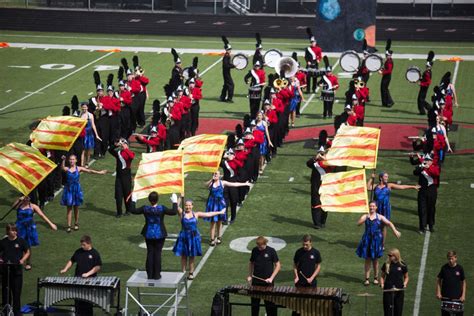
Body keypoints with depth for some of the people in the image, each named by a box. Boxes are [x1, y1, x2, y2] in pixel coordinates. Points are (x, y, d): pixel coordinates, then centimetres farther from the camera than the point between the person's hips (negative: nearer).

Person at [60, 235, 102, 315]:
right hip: (77, 279, 4)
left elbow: (98, 267, -8)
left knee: (87, 301, 4)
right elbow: (71, 261, 17)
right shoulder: (78, 252, 6)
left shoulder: (95, 254, -6)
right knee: (77, 299, 8)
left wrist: (88, 273, -18)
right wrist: (65, 269, 2)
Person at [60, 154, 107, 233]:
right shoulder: (67, 169, -3)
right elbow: (62, 168, -25)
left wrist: (99, 172, -7)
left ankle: (76, 224, 25)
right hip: (68, 190, -1)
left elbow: (89, 171, -2)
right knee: (69, 208, 2)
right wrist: (63, 160, -42)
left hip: (76, 190, 1)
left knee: (76, 208, 10)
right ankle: (69, 226, 5)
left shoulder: (79, 169, 0)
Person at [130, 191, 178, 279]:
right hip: (159, 235, -2)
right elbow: (173, 212, -11)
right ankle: (156, 275, 8)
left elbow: (133, 210, 1)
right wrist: (175, 202, 1)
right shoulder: (161, 208, -16)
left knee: (150, 253, 10)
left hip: (149, 235, 2)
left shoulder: (145, 209, -9)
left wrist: (133, 201, 14)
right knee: (157, 253, 5)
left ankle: (150, 274, 14)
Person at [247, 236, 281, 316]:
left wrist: (271, 278, -11)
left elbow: (278, 265, -3)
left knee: (270, 303, 1)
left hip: (267, 282, -3)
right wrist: (250, 276, 4)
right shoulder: (255, 250, 1)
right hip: (256, 281, 3)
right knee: (254, 303, 8)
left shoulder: (271, 251, -8)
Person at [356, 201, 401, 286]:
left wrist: (395, 230, -23)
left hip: (377, 240, 0)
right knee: (367, 259, 4)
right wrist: (365, 218, -25)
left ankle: (376, 278, 21)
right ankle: (367, 278, 11)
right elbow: (358, 223, -12)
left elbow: (389, 223, -9)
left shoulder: (380, 217, 1)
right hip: (367, 240, 0)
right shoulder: (365, 216, 2)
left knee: (375, 260, 9)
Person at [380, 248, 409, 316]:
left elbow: (406, 277, 9)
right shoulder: (386, 264, 0)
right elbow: (382, 276, 10)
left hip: (399, 290, 0)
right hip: (388, 290, 0)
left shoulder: (402, 265, -2)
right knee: (388, 308, 0)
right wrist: (382, 284, -6)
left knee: (398, 309, 6)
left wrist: (405, 283, -9)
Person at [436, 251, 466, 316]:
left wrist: (463, 295, -4)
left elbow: (463, 282, 4)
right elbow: (439, 280, 5)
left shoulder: (460, 268, -3)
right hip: (445, 297, 0)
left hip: (457, 297, 0)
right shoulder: (444, 268, -3)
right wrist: (438, 293, -3)